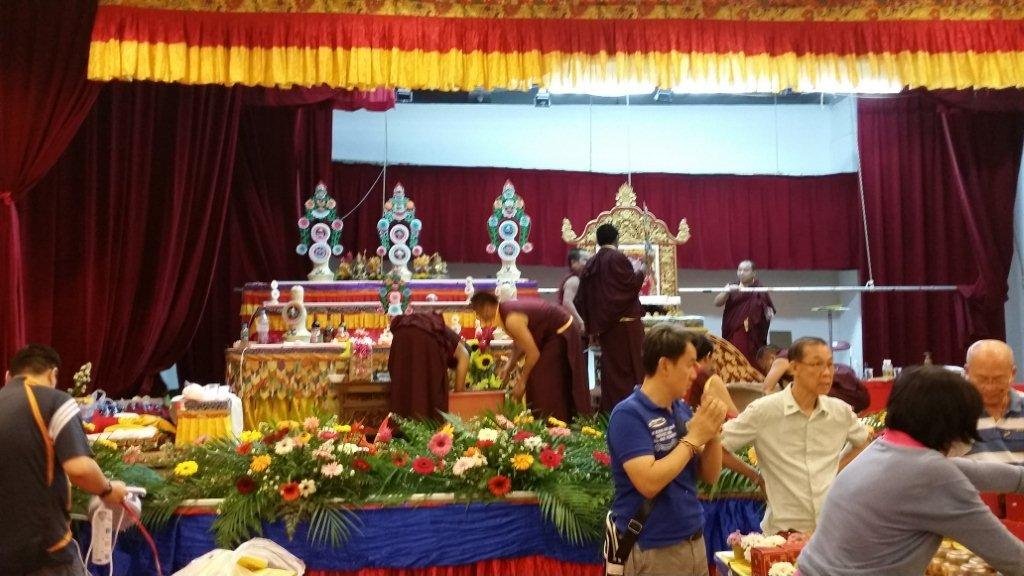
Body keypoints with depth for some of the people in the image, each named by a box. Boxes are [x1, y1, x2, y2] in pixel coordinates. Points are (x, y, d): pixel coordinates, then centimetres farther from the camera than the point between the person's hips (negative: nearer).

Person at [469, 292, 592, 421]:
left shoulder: (511, 319, -28)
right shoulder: (505, 310, 0)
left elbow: (533, 353, -25)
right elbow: (519, 344, 9)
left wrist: (521, 381, -16)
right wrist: (508, 367, -3)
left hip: (561, 335, -10)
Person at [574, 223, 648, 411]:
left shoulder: (591, 263, 10)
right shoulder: (618, 258, -11)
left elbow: (583, 299, 11)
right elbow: (632, 284, -15)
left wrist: (592, 327, 15)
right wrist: (642, 272, 4)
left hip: (603, 324, 7)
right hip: (624, 323, -7)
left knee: (611, 367, 12)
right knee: (630, 366, -1)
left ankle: (610, 407, 13)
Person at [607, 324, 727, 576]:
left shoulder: (682, 409, 4)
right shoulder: (629, 414, -16)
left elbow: (710, 475, 8)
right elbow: (649, 483, -25)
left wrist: (712, 432, -9)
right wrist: (693, 438, -17)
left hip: (694, 541, 7)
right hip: (651, 550, -7)